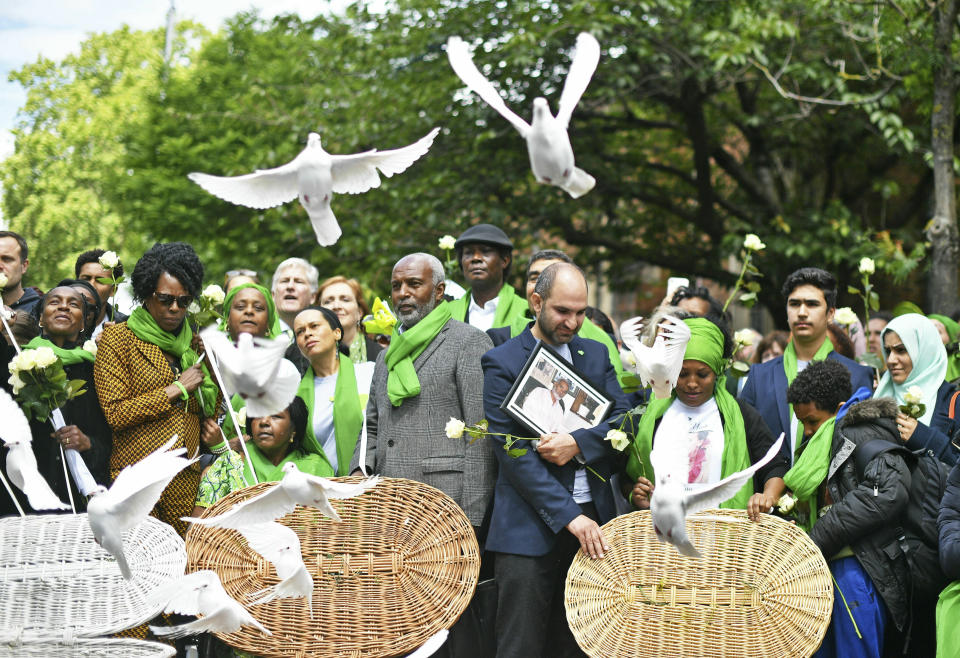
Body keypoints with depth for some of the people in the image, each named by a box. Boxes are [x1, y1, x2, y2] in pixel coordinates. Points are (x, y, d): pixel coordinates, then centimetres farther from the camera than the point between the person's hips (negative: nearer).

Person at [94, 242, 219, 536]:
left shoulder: (194, 342, 18)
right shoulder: (117, 338, 1)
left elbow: (210, 412, 30)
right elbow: (115, 413, -9)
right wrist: (177, 389, -7)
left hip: (187, 478, 5)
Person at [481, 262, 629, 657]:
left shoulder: (596, 355, 14)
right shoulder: (502, 363, -3)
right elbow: (512, 453, -10)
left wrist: (578, 443, -14)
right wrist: (570, 517, -16)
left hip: (592, 520, 5)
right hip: (531, 528, -5)